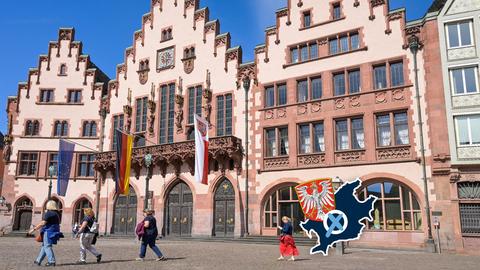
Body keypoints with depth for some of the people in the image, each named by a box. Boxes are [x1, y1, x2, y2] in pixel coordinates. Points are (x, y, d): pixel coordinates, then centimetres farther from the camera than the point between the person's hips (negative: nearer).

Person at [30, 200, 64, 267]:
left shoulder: (48, 213, -12)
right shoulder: (56, 214, 15)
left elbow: (42, 223, -18)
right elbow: (57, 224, 20)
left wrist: (34, 229, -14)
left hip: (48, 232, -9)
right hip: (54, 232, 9)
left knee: (47, 246, -6)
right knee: (44, 246, 16)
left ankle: (52, 261, -11)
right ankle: (38, 261, 22)